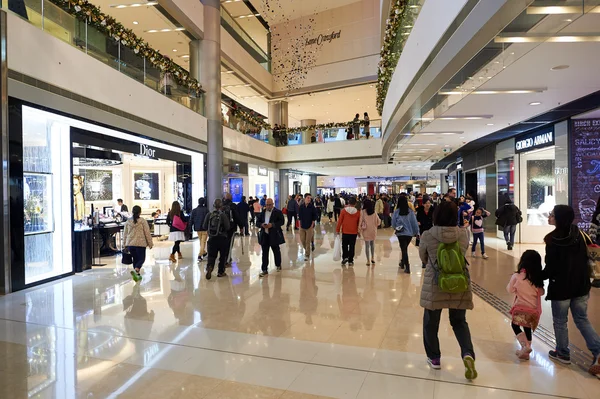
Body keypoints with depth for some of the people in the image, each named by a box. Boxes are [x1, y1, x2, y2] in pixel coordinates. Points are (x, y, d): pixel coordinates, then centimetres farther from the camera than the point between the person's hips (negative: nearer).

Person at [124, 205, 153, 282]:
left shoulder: (128, 222, 7)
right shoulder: (142, 221, -6)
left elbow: (125, 234, 14)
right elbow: (147, 233, -5)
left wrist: (125, 244, 23)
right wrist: (150, 243, 1)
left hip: (130, 244, 5)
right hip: (140, 244, -5)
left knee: (135, 259, 16)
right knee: (141, 259, 2)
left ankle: (137, 275, 21)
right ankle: (135, 270, -23)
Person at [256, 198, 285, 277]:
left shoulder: (278, 212, -3)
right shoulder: (262, 212, 8)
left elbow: (282, 221, -10)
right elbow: (257, 222, 10)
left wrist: (272, 225, -21)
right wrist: (261, 225, -13)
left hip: (274, 236, -3)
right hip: (264, 236, 3)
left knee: (276, 251, 14)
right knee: (264, 253, 3)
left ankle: (278, 265, 36)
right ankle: (264, 270, 8)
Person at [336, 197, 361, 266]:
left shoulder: (343, 210, -7)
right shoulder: (357, 212, -3)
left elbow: (339, 221, -5)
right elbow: (359, 222, 5)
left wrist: (337, 230, 4)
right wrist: (359, 231, 18)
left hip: (345, 232, -1)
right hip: (354, 232, 1)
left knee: (344, 246, 14)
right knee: (352, 246, 8)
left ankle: (345, 257, 2)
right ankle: (350, 261, 11)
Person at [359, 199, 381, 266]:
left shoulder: (363, 212, -10)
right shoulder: (374, 212, 0)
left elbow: (361, 221, -10)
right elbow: (378, 221, 3)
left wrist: (360, 228, 0)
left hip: (366, 230, -3)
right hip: (373, 230, 3)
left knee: (367, 245, 4)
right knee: (372, 244, 21)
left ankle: (368, 261, 6)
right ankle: (372, 258, 24)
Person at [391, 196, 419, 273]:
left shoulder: (397, 211, -10)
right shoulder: (410, 211, -6)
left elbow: (393, 223, -3)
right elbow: (414, 222, -2)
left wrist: (396, 228, 18)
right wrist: (416, 232, 6)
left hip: (401, 233, -2)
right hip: (410, 233, 2)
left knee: (404, 249, 4)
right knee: (405, 248, 21)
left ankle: (407, 267, -3)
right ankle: (403, 262, 36)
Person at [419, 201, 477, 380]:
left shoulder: (427, 236, -13)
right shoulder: (464, 234, -7)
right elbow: (463, 254, 11)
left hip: (434, 285, -2)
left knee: (431, 322, 15)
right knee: (459, 322, 19)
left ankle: (434, 358, 27)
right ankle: (468, 354, 0)